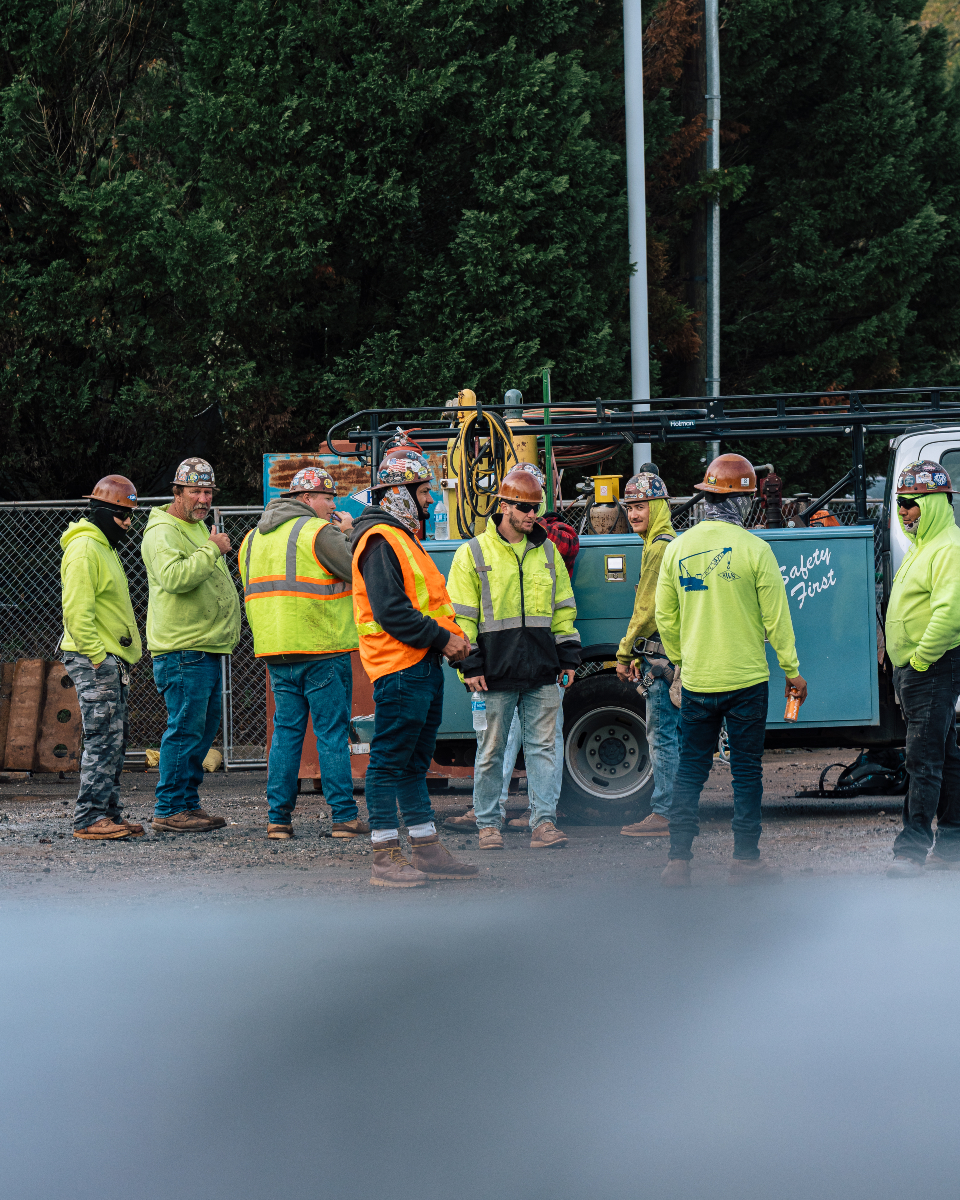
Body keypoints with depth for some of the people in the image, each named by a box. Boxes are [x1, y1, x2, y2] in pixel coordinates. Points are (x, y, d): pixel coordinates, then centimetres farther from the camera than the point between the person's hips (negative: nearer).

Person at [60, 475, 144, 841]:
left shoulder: (104, 547, 20)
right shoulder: (84, 549, -14)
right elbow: (77, 611, -21)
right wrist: (97, 657, -21)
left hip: (112, 661, 10)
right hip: (95, 660, -10)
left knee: (115, 739, 11)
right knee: (104, 739, -12)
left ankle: (109, 814, 15)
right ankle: (89, 818, -11)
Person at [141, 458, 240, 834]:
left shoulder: (198, 527, 21)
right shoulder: (163, 532, -12)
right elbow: (174, 577, -30)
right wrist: (212, 551, -24)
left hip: (206, 648, 10)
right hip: (182, 649, -10)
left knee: (204, 727, 13)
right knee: (185, 729, -10)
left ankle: (188, 803, 20)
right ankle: (169, 810, -7)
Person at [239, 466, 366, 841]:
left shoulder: (253, 539, 15)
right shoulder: (318, 532, -10)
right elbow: (360, 571, -10)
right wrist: (348, 534, 3)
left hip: (275, 651, 6)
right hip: (322, 648, -6)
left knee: (286, 731, 10)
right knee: (332, 733, -2)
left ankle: (278, 817, 6)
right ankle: (344, 816, -1)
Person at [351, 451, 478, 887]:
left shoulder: (403, 538, 21)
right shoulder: (381, 541, -12)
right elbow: (390, 610, -21)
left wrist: (452, 636, 9)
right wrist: (441, 638, -17)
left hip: (423, 666, 11)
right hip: (399, 668, -11)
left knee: (415, 763, 15)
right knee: (389, 762, -7)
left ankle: (427, 850, 20)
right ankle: (386, 858, -5)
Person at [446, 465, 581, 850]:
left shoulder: (547, 552, 13)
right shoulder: (473, 554, 0)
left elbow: (563, 608, 18)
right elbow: (461, 616, -1)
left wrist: (568, 656, 11)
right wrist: (469, 664, -7)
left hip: (542, 672, 3)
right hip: (496, 672, -3)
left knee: (543, 746, 1)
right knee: (491, 750, 3)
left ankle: (544, 821, 2)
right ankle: (488, 823, 12)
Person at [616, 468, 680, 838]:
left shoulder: (660, 548, -14)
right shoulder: (666, 545, 20)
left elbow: (649, 608, -17)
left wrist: (625, 652, -11)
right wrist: (637, 656, 22)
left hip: (662, 656, -11)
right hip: (664, 654, 11)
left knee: (662, 736, -9)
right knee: (672, 734, 13)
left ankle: (663, 815, -9)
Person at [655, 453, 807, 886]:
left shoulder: (678, 548, 0)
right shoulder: (754, 549, -10)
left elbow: (664, 616, 7)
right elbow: (776, 616, -6)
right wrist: (791, 669, 4)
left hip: (696, 681, 3)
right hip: (746, 679, -3)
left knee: (691, 767, 9)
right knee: (746, 768, 6)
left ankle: (679, 858, 3)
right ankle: (745, 858, 8)